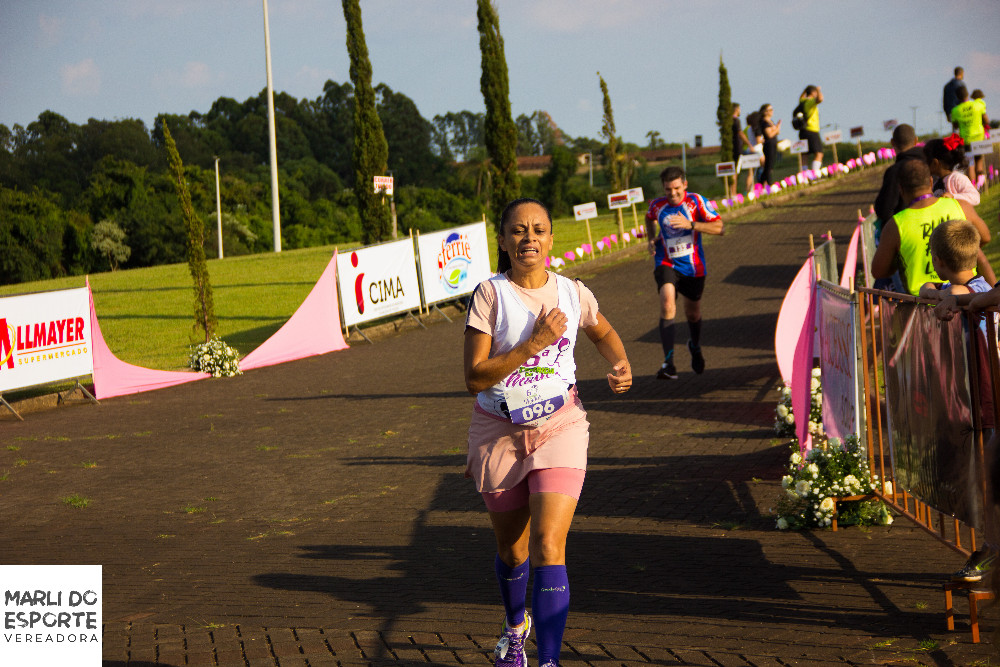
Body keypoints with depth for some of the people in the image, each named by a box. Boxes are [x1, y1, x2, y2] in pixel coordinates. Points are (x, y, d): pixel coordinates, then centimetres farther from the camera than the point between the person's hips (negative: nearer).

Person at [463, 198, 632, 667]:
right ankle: (515, 627, 47)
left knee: (548, 545, -17)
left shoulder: (572, 294, -2)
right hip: (500, 433, 0)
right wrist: (534, 343, -23)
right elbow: (474, 378, -17)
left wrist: (622, 365, 1)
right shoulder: (490, 294, -11)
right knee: (512, 548, 16)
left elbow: (604, 334, 22)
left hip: (559, 429, 0)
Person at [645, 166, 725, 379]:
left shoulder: (696, 202, -13)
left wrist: (690, 224, -31)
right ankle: (668, 363, -31)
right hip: (666, 264, -1)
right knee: (667, 304, -26)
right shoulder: (657, 205, -5)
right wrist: (651, 238, 2)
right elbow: (649, 218, 20)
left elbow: (719, 228, -19)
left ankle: (695, 346, 54)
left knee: (692, 312, 18)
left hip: (693, 266, 1)